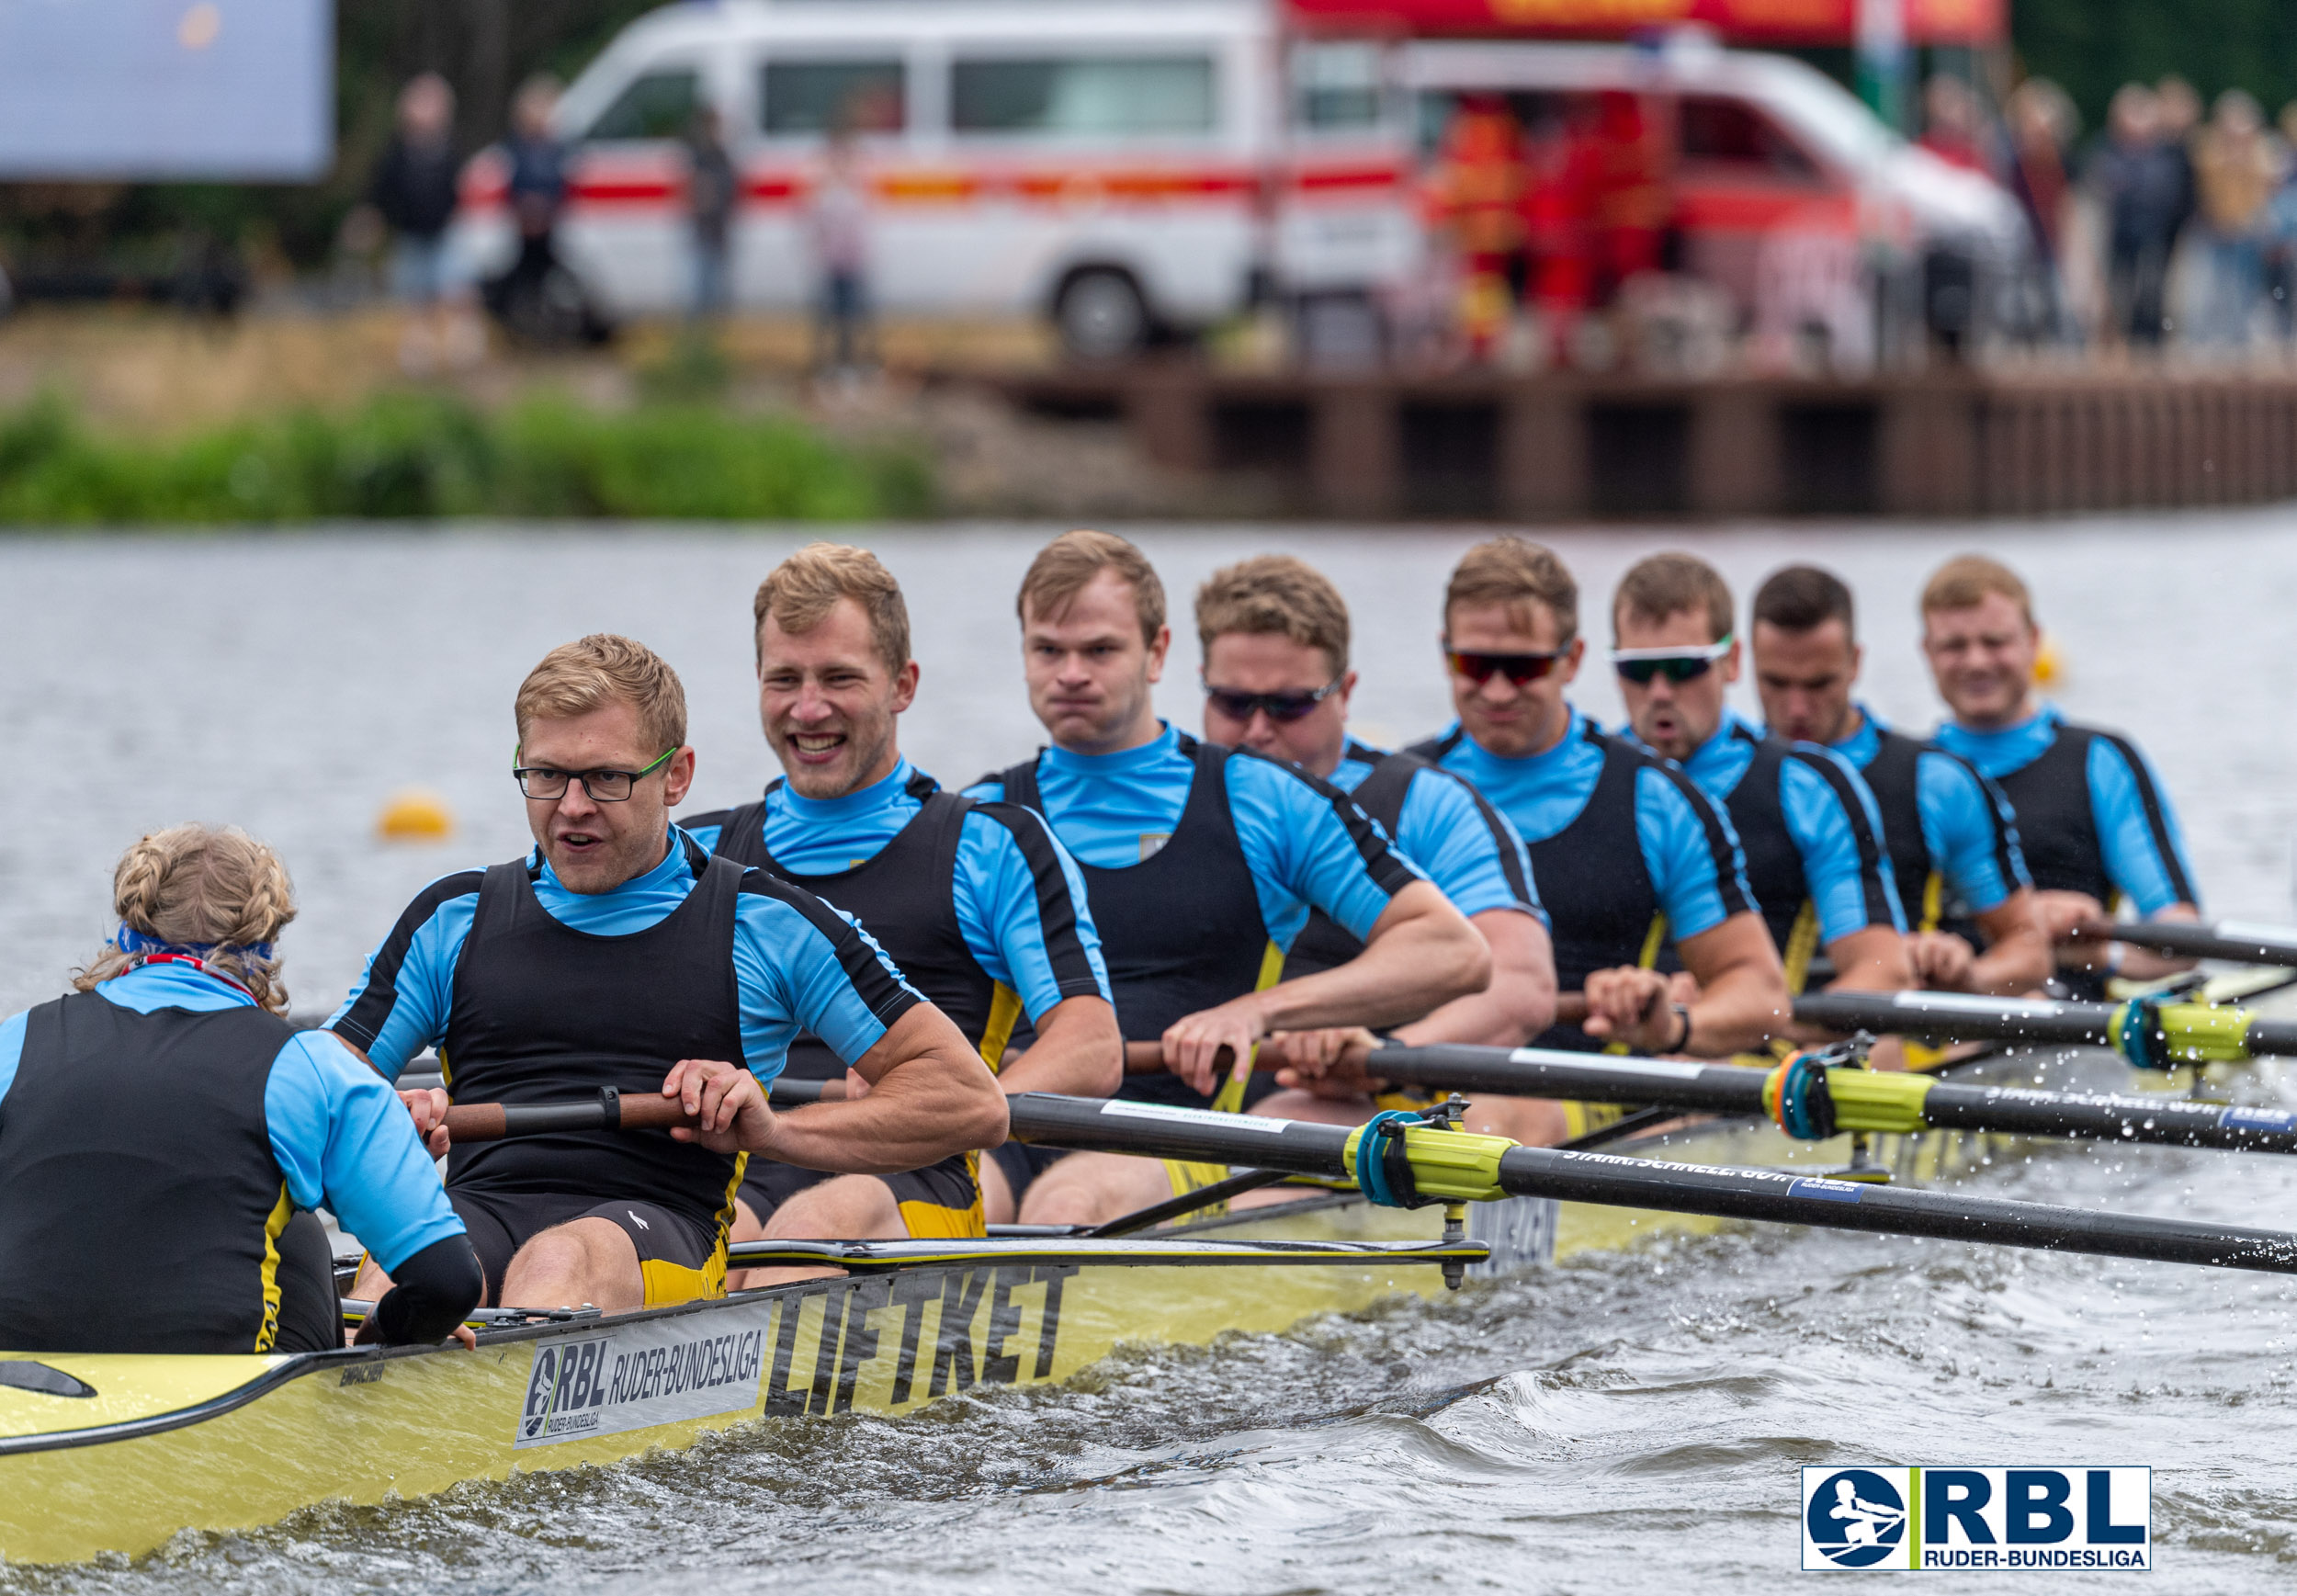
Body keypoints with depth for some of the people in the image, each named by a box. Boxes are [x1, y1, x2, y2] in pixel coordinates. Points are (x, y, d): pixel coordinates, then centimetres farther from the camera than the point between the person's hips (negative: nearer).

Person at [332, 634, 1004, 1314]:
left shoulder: (766, 923, 15)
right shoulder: (454, 919, 23)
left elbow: (972, 1102, 12)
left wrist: (774, 1131, -1)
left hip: (659, 1237, -2)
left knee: (562, 1261, -40)